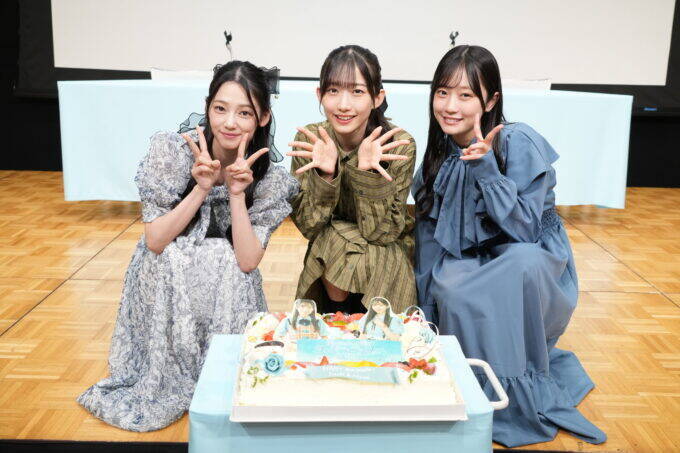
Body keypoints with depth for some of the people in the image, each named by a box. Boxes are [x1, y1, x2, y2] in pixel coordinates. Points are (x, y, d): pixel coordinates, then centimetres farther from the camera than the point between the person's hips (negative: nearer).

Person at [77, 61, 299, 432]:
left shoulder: (270, 179, -12)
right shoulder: (172, 150, -17)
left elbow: (248, 262, -20)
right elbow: (155, 241, -17)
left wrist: (237, 193, -29)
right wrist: (202, 188, -28)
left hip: (226, 286, 1)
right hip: (164, 279, -1)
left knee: (227, 267, -30)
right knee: (171, 262, -32)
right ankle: (166, 386, -8)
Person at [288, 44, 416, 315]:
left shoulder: (399, 146, -21)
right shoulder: (308, 139, -15)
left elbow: (381, 231, -20)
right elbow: (309, 227, -15)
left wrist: (368, 171, -34)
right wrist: (325, 174, -32)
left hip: (387, 255, -2)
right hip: (325, 251, 2)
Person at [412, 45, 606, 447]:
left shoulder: (520, 143, -18)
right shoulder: (439, 155, -2)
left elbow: (525, 229, -25)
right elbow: (429, 237, 3)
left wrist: (485, 168, -33)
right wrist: (426, 319, 1)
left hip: (533, 261, -3)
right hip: (474, 268, 3)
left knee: (522, 261, -37)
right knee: (451, 291, -31)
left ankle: (524, 393, -18)